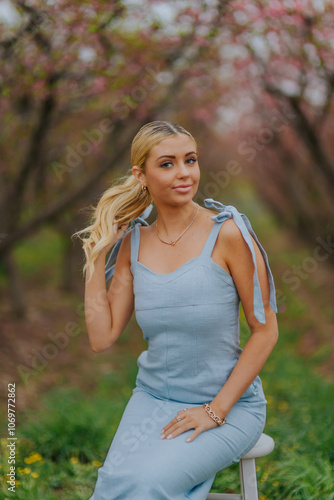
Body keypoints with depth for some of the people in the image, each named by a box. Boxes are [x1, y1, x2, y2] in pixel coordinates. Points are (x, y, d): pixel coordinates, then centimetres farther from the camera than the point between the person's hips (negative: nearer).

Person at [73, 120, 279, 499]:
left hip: (229, 402, -4)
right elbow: (102, 337, 2)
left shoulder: (227, 233, -12)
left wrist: (216, 410, -12)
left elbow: (266, 329, -9)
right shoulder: (132, 243, 3)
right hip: (154, 397, 4)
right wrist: (96, 256, -1)